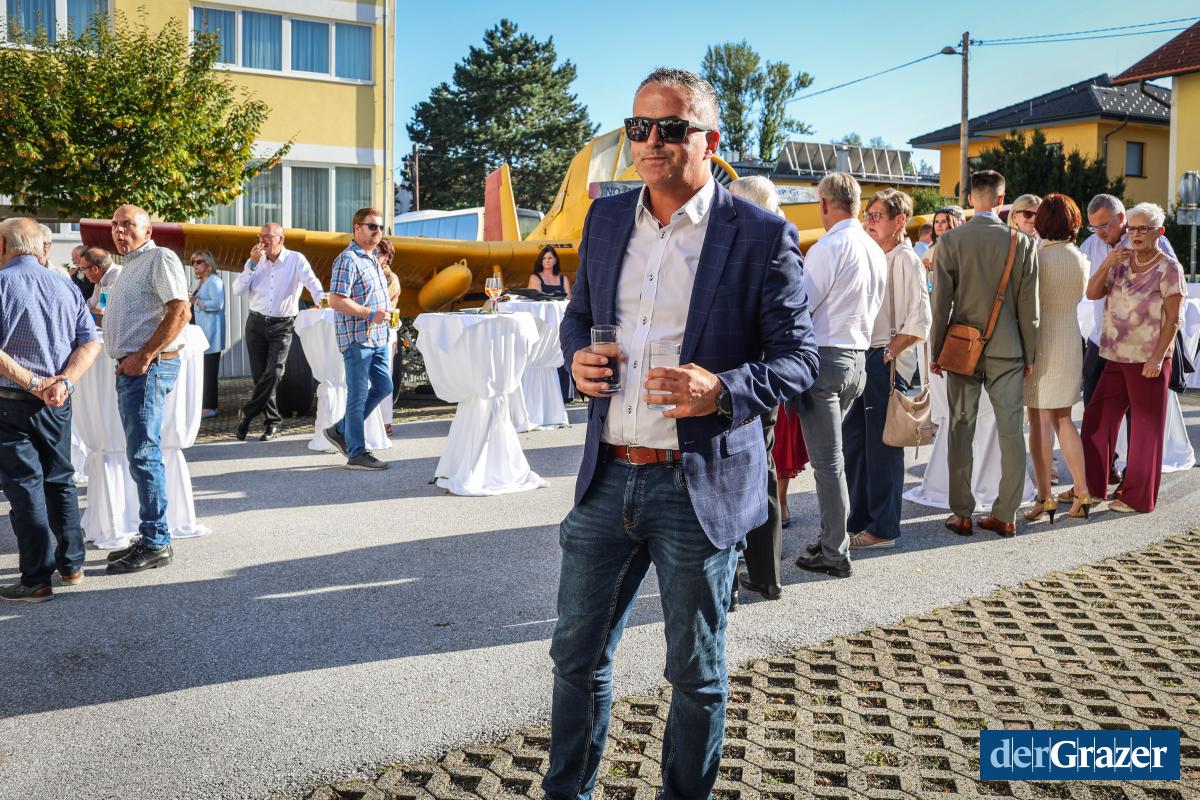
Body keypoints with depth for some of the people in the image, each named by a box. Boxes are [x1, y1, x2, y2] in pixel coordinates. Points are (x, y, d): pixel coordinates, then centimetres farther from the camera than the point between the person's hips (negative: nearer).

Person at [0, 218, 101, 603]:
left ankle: (37, 579, 4)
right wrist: (63, 381, -9)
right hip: (58, 402, 5)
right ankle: (71, 565, 23)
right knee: (60, 481, 16)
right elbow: (91, 342, 0)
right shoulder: (66, 288, 6)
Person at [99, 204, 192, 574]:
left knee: (143, 455, -10)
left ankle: (156, 544, -5)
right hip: (131, 368, 10)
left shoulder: (160, 258, -8)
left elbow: (180, 313, -19)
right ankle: (149, 538, 19)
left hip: (148, 367, -10)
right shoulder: (130, 266, 22)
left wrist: (144, 356, -20)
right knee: (142, 455, 12)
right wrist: (128, 362, 15)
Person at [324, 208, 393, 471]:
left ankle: (341, 430, 25)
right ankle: (357, 454, 7)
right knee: (358, 395, -2)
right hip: (357, 338, -9)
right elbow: (336, 300, -20)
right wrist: (371, 314, -23)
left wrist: (386, 314, 14)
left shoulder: (372, 259, 16)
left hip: (377, 338, 9)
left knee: (383, 387, 13)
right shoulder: (348, 260, -14)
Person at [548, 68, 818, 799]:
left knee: (697, 673, 13)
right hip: (609, 476, 5)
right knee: (578, 652, 16)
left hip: (700, 485, -4)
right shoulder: (605, 219, 8)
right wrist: (578, 357, -3)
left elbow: (800, 355, -7)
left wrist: (723, 390, -25)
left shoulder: (761, 236, -8)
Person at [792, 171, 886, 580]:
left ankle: (836, 553, 4)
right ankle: (831, 537, 25)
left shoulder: (828, 248, -14)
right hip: (858, 357, 8)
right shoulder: (876, 251, 10)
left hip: (825, 358, -8)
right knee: (832, 455, 17)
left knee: (827, 459, -2)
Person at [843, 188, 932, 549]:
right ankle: (858, 520, 23)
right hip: (865, 357, 8)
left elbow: (919, 322, -16)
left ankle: (883, 529, 10)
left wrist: (887, 354, -14)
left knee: (882, 447, -1)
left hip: (888, 361, -8)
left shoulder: (906, 260, -10)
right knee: (853, 440, 12)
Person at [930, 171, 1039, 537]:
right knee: (1011, 431, 6)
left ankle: (962, 514, 10)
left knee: (961, 432, 6)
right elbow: (1028, 305, 1)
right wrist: (1030, 354, 10)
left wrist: (936, 352, 5)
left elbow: (941, 302, -4)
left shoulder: (949, 241, -6)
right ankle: (1005, 515, 10)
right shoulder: (1022, 243, -2)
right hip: (1007, 350, 1)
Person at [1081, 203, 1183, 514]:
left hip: (1148, 359, -6)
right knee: (1097, 418, 9)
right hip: (1116, 357, 6)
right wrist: (1106, 265, -12)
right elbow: (1092, 294, 3)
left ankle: (1138, 497, 12)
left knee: (1145, 427, 3)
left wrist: (1157, 358, -17)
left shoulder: (1168, 268, -7)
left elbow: (1173, 319, -10)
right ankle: (1091, 487, 21)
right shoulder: (1121, 262, 9)